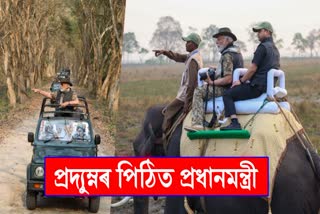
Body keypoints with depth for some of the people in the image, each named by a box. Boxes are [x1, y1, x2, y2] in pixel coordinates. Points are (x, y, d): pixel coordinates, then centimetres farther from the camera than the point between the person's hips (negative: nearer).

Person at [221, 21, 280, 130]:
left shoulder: (263, 47, -11)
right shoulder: (274, 49, 20)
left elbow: (253, 69, -16)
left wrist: (241, 81, -4)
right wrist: (244, 79, 23)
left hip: (257, 86, -10)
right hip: (268, 86, 10)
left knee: (227, 95, -9)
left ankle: (235, 123, -23)